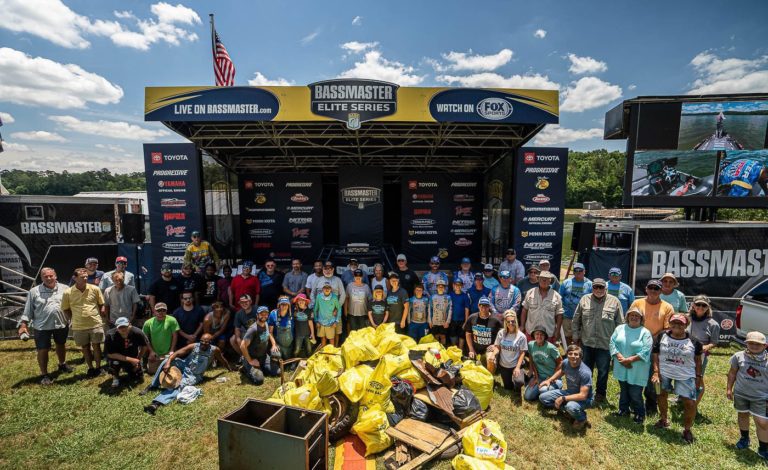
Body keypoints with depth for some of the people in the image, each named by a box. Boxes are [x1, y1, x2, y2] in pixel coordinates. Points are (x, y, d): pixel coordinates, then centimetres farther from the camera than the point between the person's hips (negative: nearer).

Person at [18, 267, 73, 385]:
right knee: (42, 350, 3)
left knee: (61, 345, 20)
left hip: (61, 324, 2)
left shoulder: (65, 289, -2)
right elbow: (28, 309, 0)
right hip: (42, 326, -1)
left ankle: (62, 364, 41)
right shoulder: (34, 291, -3)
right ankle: (44, 374, 17)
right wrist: (24, 324, -4)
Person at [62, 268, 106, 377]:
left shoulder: (95, 289, -5)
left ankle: (98, 367, 22)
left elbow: (101, 304, 8)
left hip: (96, 324, -1)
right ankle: (90, 368, 28)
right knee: (85, 347, 13)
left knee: (96, 346, 8)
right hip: (79, 326, 1)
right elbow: (65, 309, 7)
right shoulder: (68, 293, -6)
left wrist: (97, 315, 5)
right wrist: (73, 319, 3)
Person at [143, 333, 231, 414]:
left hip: (193, 375, -2)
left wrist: (230, 369, 23)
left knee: (179, 385, -31)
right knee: (168, 361, -23)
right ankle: (153, 385, -11)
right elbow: (176, 353, -19)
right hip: (184, 367, 2)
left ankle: (157, 403, -47)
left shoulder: (214, 350, -12)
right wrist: (168, 363, -39)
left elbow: (223, 360, 8)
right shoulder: (193, 346, -12)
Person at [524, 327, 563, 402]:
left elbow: (560, 362, -9)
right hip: (539, 376, 4)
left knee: (543, 391, -33)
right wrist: (536, 377, -1)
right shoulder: (531, 344, -7)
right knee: (527, 396, -9)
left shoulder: (551, 348, -19)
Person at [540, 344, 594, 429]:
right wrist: (549, 380, 5)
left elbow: (583, 395, -32)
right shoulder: (566, 363, -11)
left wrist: (562, 399, -30)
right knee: (543, 397, 0)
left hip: (584, 399, -6)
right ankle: (569, 409, 5)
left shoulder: (585, 372, -31)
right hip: (569, 392, 6)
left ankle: (582, 418, -5)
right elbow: (561, 371, 15)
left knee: (571, 406, -40)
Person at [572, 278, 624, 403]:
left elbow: (620, 324, 0)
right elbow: (576, 320, 7)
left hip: (605, 344, -2)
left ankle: (600, 393, 31)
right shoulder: (584, 300, 2)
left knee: (603, 371, 10)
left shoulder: (614, 302, -3)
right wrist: (576, 335, 7)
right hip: (586, 342, 2)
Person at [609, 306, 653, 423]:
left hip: (637, 370, -4)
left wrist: (630, 360, -18)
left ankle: (639, 414, 25)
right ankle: (623, 409, 36)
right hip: (622, 368, 4)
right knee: (623, 390, 19)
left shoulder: (645, 332, -8)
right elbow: (612, 343, -2)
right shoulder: (619, 328, 3)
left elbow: (645, 351, -15)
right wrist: (621, 358, -14)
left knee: (635, 394, 2)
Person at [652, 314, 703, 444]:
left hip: (686, 376, -1)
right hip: (664, 374, 1)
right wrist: (656, 372, -9)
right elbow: (655, 355, -2)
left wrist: (698, 376, 3)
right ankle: (663, 420, 40)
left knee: (690, 403, -5)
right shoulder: (662, 337, -5)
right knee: (662, 395, 17)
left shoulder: (693, 341, -5)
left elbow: (698, 360, 5)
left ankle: (687, 430, 17)